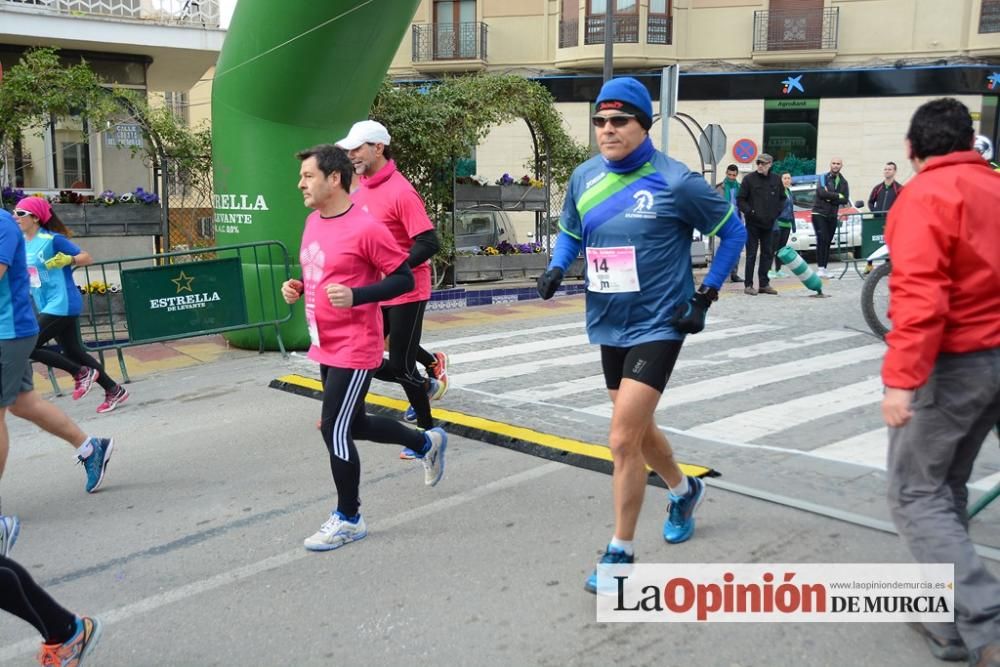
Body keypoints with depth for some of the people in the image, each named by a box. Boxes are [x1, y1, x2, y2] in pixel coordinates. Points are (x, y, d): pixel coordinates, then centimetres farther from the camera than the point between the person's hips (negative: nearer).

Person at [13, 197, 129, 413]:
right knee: (73, 352, 12)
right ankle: (114, 391, 21)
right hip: (50, 306, 9)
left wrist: (68, 260, -28)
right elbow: (26, 272, 25)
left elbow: (87, 258, -12)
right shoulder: (22, 242, 10)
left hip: (62, 305, -9)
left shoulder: (52, 239, -12)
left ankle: (81, 373, 3)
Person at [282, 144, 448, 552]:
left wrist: (355, 296, -27)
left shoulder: (366, 228, -18)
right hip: (325, 348, 9)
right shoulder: (313, 221, 8)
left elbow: (404, 279, -15)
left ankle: (348, 520, 16)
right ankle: (427, 443, 40)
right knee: (354, 425, 19)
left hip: (354, 349, -9)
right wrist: (297, 288, 2)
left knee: (334, 430, -4)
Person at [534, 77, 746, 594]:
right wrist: (556, 268, -4)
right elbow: (569, 232, 17)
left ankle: (620, 553, 6)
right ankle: (684, 491, 51)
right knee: (638, 427, 22)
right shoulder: (584, 178, 0)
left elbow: (733, 232, -1)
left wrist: (706, 295, -6)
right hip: (609, 326, 6)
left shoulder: (676, 182, -13)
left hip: (657, 325, -6)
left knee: (623, 441, -11)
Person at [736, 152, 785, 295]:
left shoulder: (776, 180, 7)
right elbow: (741, 199, -3)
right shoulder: (749, 179, -5)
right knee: (751, 255, -2)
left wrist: (777, 211, 6)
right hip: (752, 223, -4)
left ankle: (764, 284, 16)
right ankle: (748, 285, 2)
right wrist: (749, 211, -13)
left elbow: (782, 198, 19)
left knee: (767, 253, 8)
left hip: (769, 224, 4)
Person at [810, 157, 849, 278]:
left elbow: (845, 200, -2)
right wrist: (838, 196, -10)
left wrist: (830, 198, -13)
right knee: (822, 239, -16)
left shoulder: (843, 182, 11)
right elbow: (822, 193, -17)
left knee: (828, 242, 5)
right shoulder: (823, 178, 1)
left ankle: (824, 268, 10)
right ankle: (820, 267, -17)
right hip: (819, 213, -4)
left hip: (833, 216, 4)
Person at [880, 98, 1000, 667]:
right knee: (947, 487, 18)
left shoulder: (926, 195, -14)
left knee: (915, 496, -1)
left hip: (952, 364, -8)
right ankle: (949, 620, 23)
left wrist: (900, 378, -27)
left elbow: (920, 295, -25)